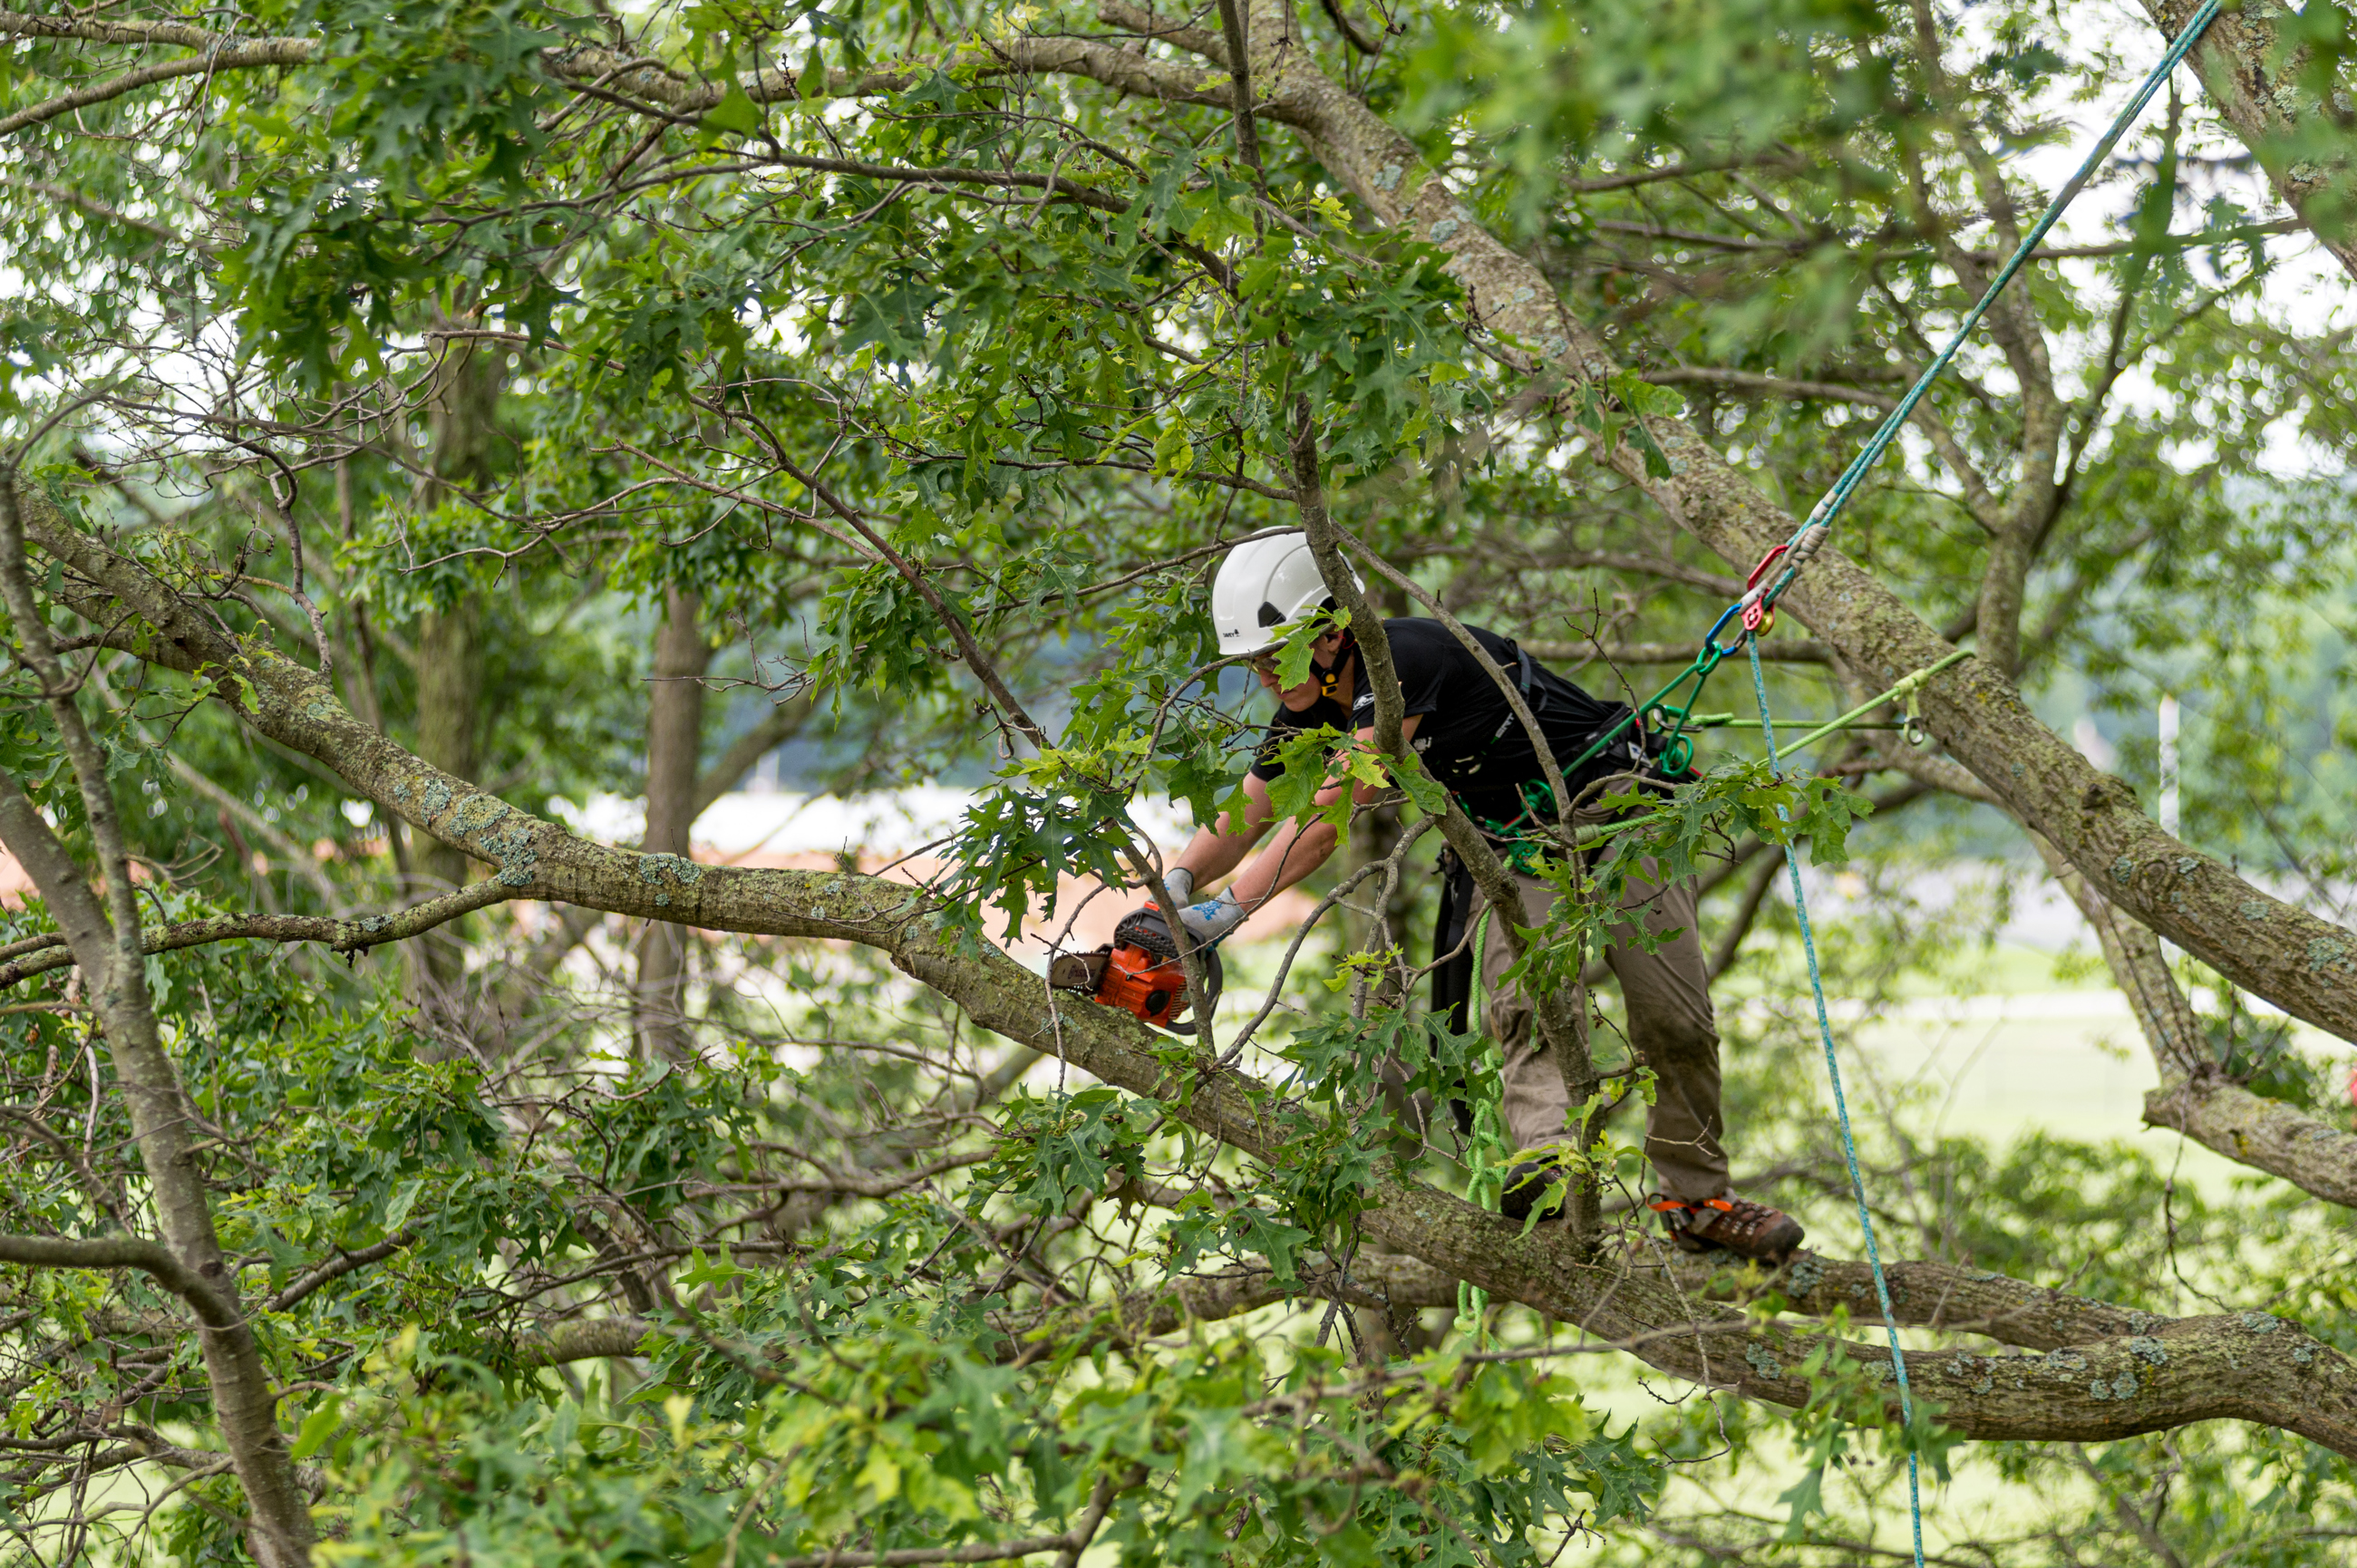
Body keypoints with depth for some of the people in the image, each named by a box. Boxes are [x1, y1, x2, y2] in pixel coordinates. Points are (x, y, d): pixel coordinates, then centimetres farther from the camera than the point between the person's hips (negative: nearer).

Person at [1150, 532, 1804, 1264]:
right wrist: (1170, 891, -14)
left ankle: (1697, 1202, 12)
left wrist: (1226, 910, -37)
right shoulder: (1309, 710, -6)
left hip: (1615, 813, -6)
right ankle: (1548, 1156, -42)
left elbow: (1326, 820, -36)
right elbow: (1238, 824, 5)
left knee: (1676, 1024, -4)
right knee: (1519, 1007, -22)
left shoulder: (1405, 660, -33)